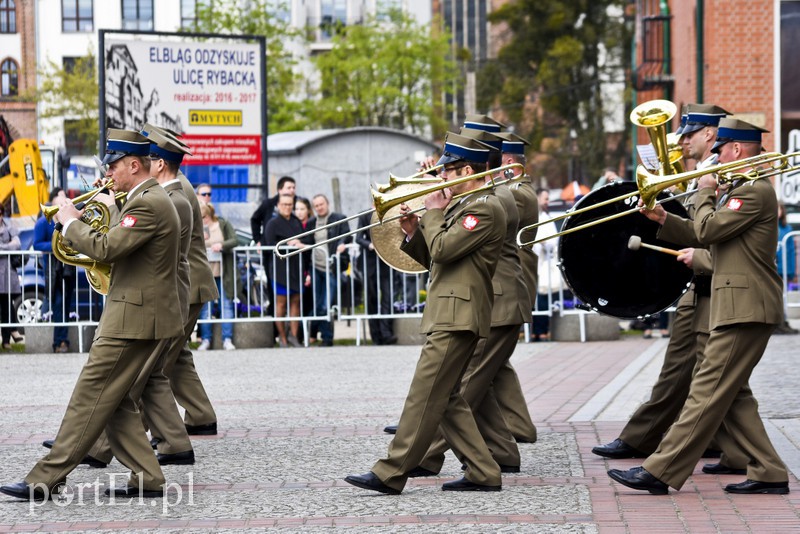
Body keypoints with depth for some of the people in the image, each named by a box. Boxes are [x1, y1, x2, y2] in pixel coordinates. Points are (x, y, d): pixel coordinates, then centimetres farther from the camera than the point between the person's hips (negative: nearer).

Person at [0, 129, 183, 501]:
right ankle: (145, 478, 11)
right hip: (143, 316, 11)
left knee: (90, 399, -7)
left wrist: (71, 222, -10)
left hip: (133, 320, -11)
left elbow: (104, 249, -25)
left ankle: (46, 479, -4)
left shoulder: (147, 205, -18)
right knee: (113, 401, 12)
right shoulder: (153, 199, 16)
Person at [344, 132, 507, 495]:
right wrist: (414, 232, 6)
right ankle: (482, 473, 10)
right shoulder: (462, 206, 22)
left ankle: (391, 474, -10)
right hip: (447, 315, 11)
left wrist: (434, 213, -5)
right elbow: (432, 259, 23)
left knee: (425, 396, -10)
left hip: (457, 316, -11)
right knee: (445, 398, 9)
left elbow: (442, 250, -20)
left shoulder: (484, 208, -11)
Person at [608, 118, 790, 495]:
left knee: (708, 391, -10)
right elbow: (705, 236, 23)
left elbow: (707, 229, -19)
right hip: (739, 307, 11)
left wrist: (704, 192, -3)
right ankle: (769, 473, 12)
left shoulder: (755, 191, -14)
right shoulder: (743, 189, 21)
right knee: (731, 394, 11)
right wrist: (665, 220, 15)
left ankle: (660, 472, -11)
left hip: (746, 309, -11)